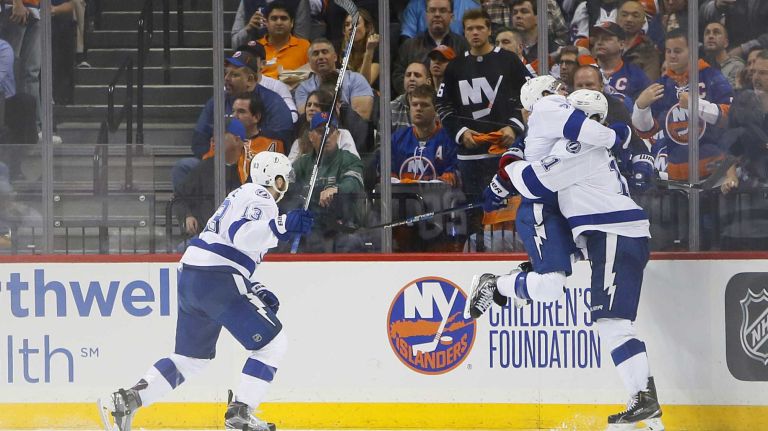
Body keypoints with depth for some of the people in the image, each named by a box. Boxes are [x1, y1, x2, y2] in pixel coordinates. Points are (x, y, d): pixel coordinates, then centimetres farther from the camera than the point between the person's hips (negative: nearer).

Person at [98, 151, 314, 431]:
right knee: (272, 342, -3)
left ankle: (125, 401, 11)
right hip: (217, 282, -10)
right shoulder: (261, 200, -5)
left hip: (192, 278, 10)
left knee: (193, 355, 18)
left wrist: (257, 291, 22)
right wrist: (281, 226, -33)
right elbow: (241, 235, -24)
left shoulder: (242, 195, 27)